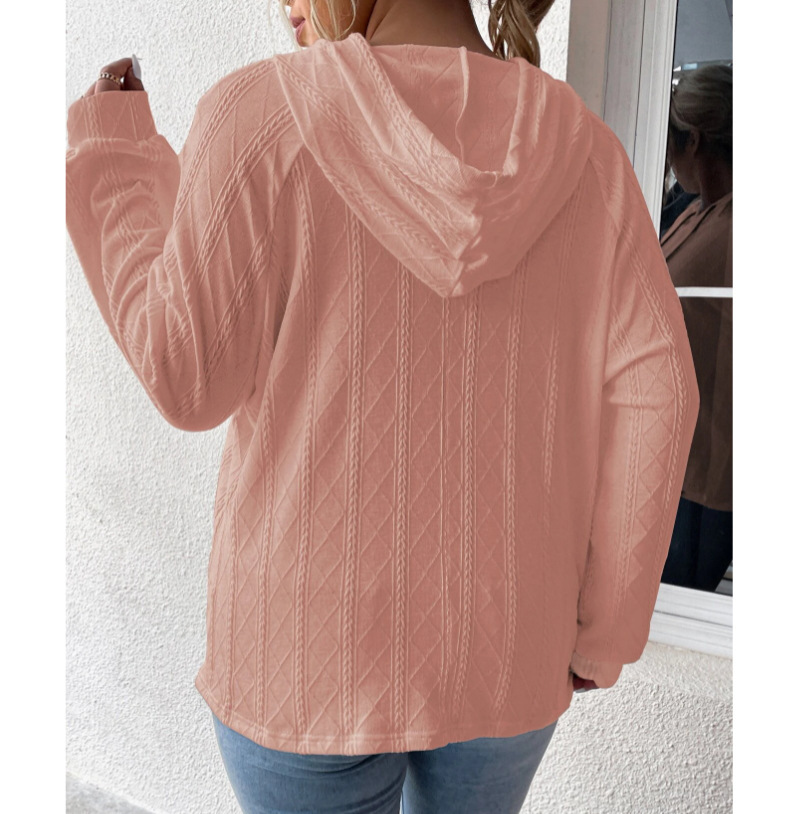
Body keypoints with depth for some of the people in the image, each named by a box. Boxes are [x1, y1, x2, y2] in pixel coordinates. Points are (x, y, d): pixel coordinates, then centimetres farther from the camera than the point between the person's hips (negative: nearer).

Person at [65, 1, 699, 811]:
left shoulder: (262, 116, -14)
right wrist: (605, 627, 4)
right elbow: (650, 393, -8)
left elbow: (187, 381, -11)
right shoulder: (582, 146, -3)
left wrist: (108, 154, 3)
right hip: (503, 639, 4)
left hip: (318, 640, -2)